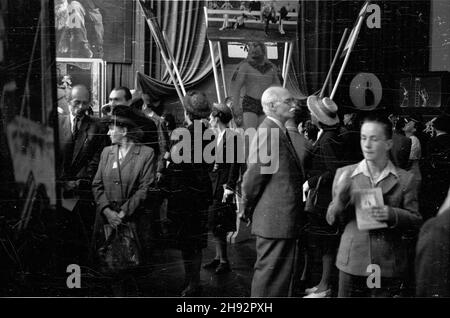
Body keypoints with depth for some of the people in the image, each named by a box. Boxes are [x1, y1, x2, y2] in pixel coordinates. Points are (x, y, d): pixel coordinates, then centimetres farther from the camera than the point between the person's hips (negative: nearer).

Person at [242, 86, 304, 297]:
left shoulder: (278, 131, 14)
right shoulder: (268, 132, -18)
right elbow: (254, 174, -17)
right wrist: (247, 208, -5)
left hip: (282, 218, 10)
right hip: (275, 217, -10)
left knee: (282, 272, 19)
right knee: (270, 270, 0)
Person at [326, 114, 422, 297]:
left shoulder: (405, 179, 1)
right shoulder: (344, 174, 2)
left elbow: (416, 222, 1)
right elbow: (332, 219, 2)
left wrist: (392, 215, -18)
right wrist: (341, 197, -18)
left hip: (389, 266, 0)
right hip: (352, 263, 1)